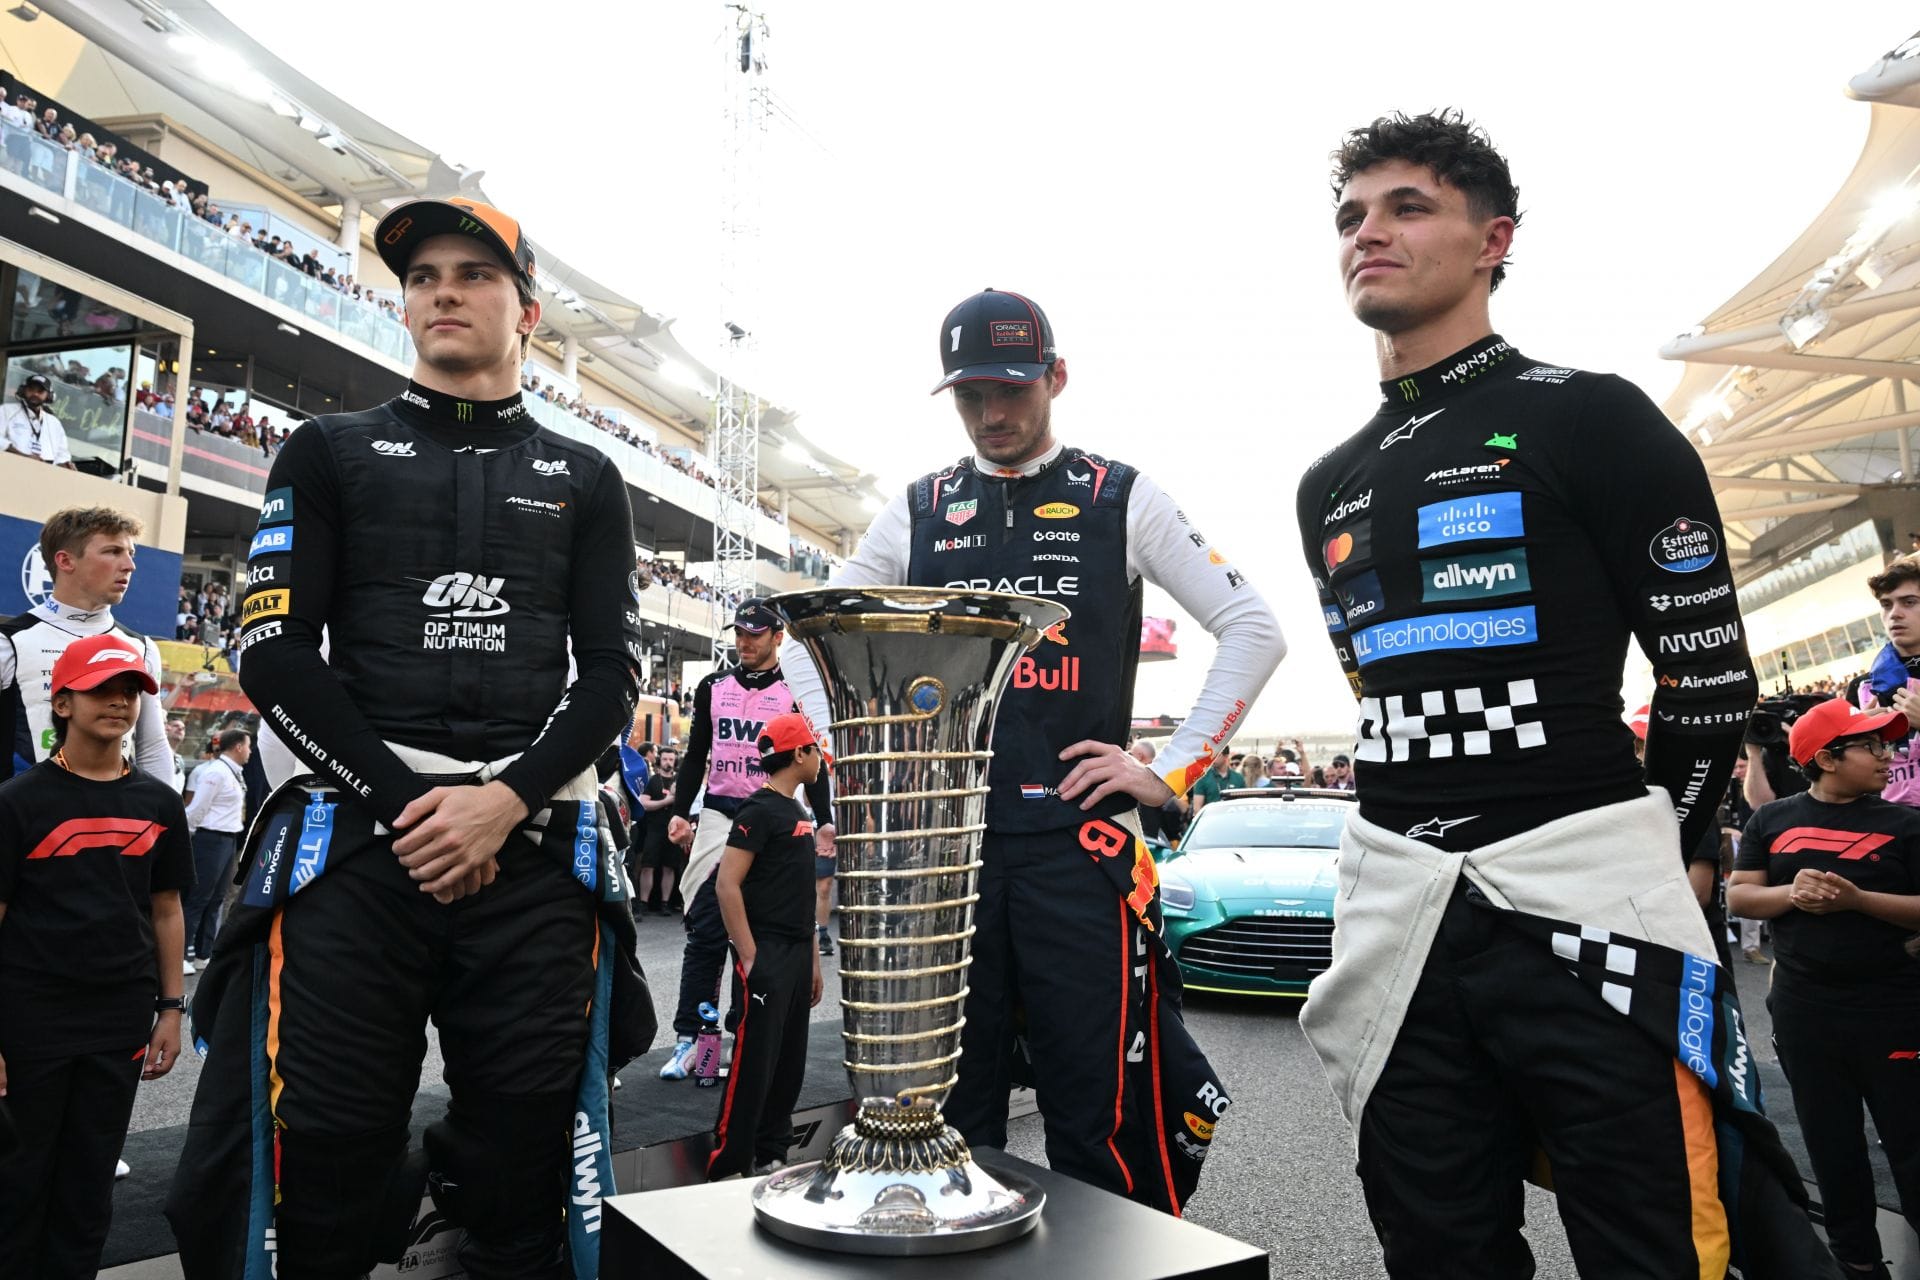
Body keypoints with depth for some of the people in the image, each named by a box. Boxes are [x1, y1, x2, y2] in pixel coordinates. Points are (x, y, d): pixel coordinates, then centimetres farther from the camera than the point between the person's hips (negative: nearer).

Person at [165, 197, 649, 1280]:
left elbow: (613, 673, 6)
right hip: (354, 842, 0)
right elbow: (275, 652, 4)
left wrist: (506, 800, -10)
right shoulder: (331, 453, 14)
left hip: (533, 851, 1)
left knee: (526, 1165, 3)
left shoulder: (585, 482, 16)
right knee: (318, 1158, 0)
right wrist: (403, 801, -8)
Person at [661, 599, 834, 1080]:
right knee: (705, 929, -3)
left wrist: (824, 822, -6)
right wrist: (680, 812, 7)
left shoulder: (795, 693, 2)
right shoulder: (713, 688, 11)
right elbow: (695, 756, 15)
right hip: (718, 816, 2)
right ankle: (688, 1037, 0)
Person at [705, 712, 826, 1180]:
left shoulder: (799, 812, 14)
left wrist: (813, 959, 17)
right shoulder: (760, 809, -11)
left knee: (790, 1065, 13)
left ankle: (772, 1157, 24)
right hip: (766, 954, -8)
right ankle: (726, 1168, 6)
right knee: (753, 1065, -4)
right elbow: (726, 884, -18)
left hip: (797, 955, 8)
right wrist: (749, 956, -19)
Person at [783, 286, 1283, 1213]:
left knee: (1106, 1123, 1)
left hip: (1080, 841, -2)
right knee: (945, 1122, 12)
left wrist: (1171, 773, -3)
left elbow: (1254, 631, 3)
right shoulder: (918, 511, 11)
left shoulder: (1123, 501, 4)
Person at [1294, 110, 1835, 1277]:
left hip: (1582, 904, -5)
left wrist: (1638, 864, 6)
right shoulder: (1330, 486, 16)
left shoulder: (1593, 421, -2)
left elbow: (1712, 676, 0)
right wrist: (1428, 858, 17)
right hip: (1400, 909, 5)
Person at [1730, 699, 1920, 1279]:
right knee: (1830, 1142, 12)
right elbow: (1739, 896, 3)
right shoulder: (1772, 819, 4)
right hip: (1803, 1005, 2)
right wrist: (1790, 894, -15)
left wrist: (1858, 899, -19)